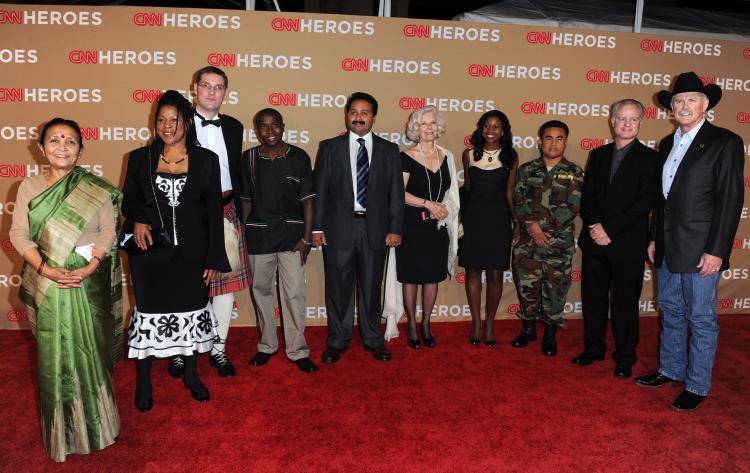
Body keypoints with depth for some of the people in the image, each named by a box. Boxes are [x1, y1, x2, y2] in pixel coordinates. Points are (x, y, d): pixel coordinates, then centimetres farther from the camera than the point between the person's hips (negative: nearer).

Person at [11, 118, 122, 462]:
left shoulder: (97, 189, 0)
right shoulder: (29, 187, 4)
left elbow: (108, 232, -3)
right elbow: (19, 234, 0)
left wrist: (90, 267, -16)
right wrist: (46, 269, -13)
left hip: (89, 281, -1)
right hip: (47, 283, 2)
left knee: (89, 350, 5)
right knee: (54, 354, 8)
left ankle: (94, 423, 23)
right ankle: (62, 430, 25)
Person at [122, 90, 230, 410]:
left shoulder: (206, 159, -1)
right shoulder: (140, 158, 2)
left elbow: (214, 211, -2)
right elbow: (128, 201, 10)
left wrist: (214, 259, -5)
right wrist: (137, 221, -14)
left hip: (192, 252, 0)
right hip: (150, 251, 0)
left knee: (193, 310, 12)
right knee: (149, 311, 9)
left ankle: (191, 374, 32)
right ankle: (144, 381, 26)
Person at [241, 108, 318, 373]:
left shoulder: (299, 157, -1)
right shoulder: (249, 158, 3)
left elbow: (308, 199, -1)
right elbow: (246, 200, 7)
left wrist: (307, 238, -5)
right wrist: (242, 236, 4)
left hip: (291, 234, -2)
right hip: (258, 234, 2)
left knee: (295, 292, -2)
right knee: (261, 290, 11)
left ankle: (297, 350, 12)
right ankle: (267, 345, 27)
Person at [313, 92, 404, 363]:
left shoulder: (388, 150, 7)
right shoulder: (329, 147, 6)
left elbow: (396, 192, 5)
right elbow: (320, 190, 3)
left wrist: (395, 228, -2)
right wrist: (317, 227, -3)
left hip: (375, 228, 1)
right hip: (339, 227, 0)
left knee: (371, 286, 10)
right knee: (338, 286, 7)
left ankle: (373, 339, 25)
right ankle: (337, 341, 22)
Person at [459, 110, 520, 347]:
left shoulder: (510, 156, 1)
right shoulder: (469, 154, 3)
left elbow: (510, 193, 4)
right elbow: (466, 186, 11)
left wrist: (516, 222, -1)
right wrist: (459, 217, 9)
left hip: (498, 218, -1)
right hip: (472, 216, 1)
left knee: (495, 273, 4)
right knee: (473, 271, 5)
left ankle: (489, 323, 20)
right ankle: (476, 322, 19)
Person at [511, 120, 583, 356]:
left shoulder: (574, 173, 1)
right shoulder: (526, 170, 7)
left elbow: (571, 208, -8)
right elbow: (518, 201, -1)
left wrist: (539, 224, -13)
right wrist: (532, 227, -15)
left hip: (559, 243, -1)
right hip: (528, 242, 2)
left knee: (555, 289, 5)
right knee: (525, 285, 8)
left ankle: (550, 335, 21)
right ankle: (528, 329, 28)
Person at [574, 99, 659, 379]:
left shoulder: (649, 157, -3)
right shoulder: (598, 155, 11)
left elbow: (645, 202, -12)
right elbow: (587, 196, 7)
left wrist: (610, 228, -17)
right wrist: (595, 226, -10)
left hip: (628, 243, -4)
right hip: (595, 240, 4)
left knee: (625, 303, 6)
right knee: (592, 298, 12)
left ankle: (625, 358, 20)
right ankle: (593, 349, 29)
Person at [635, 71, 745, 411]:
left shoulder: (724, 142, -8)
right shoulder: (667, 144, 13)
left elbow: (731, 200, -12)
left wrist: (716, 251, -16)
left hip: (700, 250, -7)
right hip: (668, 249, 7)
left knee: (701, 319, 4)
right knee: (671, 313, 17)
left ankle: (697, 386, 17)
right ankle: (670, 370, 32)